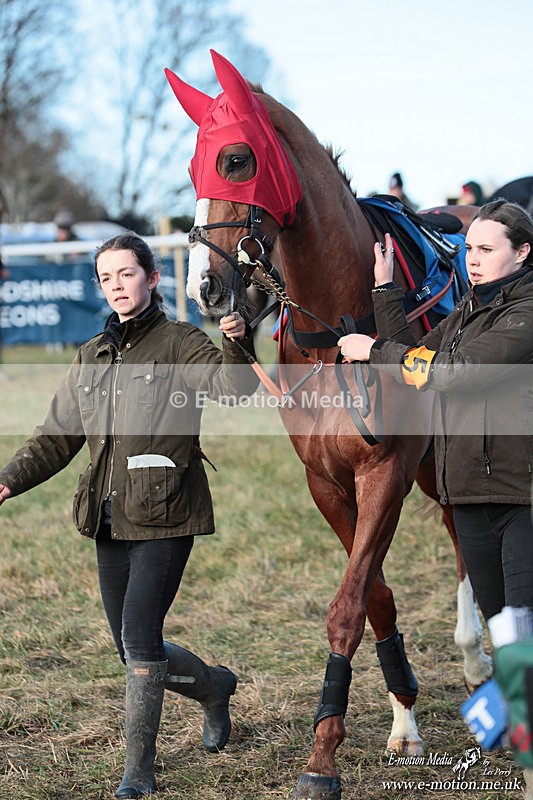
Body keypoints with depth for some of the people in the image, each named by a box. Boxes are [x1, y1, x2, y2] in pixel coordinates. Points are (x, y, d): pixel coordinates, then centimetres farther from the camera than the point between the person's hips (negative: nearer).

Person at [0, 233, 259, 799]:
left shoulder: (181, 343, -3)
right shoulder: (91, 357, 13)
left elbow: (232, 386, -21)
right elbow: (57, 436, 14)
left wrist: (237, 345, -42)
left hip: (164, 517, -6)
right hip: (110, 519, 6)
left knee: (140, 641, -11)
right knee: (133, 649, 12)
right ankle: (214, 687, 40)